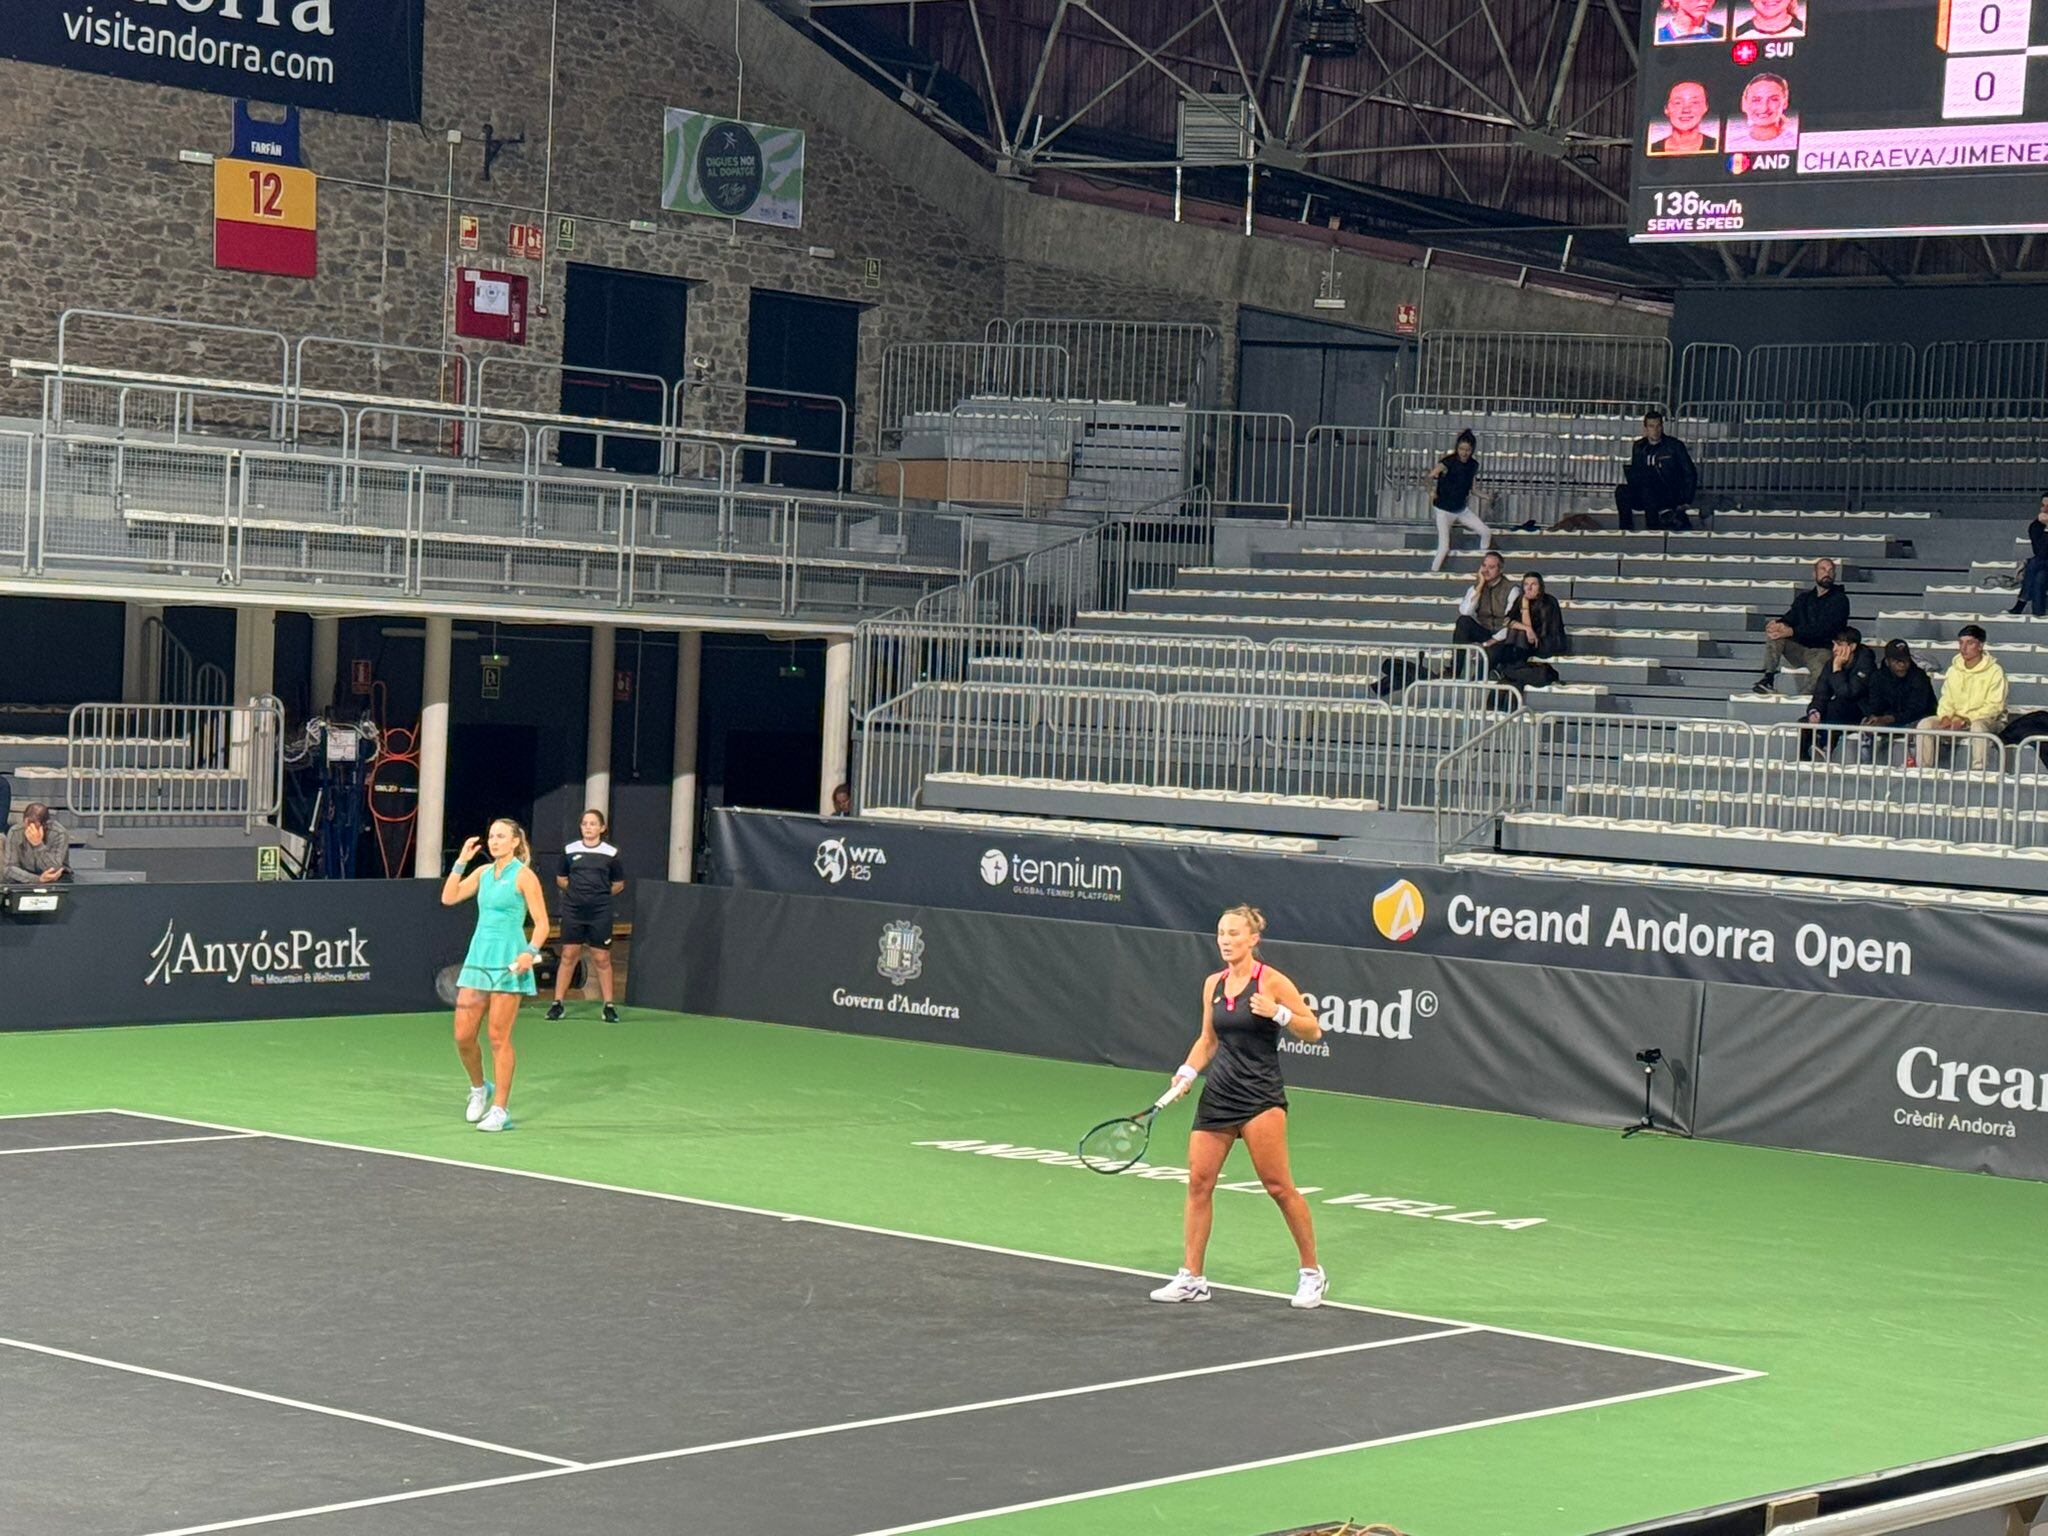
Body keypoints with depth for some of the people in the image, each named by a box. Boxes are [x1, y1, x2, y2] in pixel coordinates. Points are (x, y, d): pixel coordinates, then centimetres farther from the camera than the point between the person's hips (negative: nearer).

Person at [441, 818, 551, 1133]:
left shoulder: (523, 875, -5)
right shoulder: (483, 872, 13)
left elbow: (542, 923, -7)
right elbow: (448, 897, 7)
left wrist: (530, 952, -23)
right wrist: (461, 861, 2)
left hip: (508, 963, -6)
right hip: (478, 958, 6)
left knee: (499, 1038, -5)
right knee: (463, 1036, 3)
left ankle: (500, 1110, 2)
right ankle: (480, 1088, 28)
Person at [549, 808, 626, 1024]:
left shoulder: (610, 853, 1)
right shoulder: (570, 851, 4)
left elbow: (618, 884, 11)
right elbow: (561, 879, 17)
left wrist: (599, 894, 8)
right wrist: (577, 892, 9)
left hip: (600, 913, -1)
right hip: (573, 911, 1)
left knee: (602, 959, 2)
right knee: (568, 956, 2)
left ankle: (608, 1005, 9)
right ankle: (557, 1003, 8)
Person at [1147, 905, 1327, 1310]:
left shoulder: (1271, 981, -7)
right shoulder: (1213, 984, 10)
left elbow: (1313, 1030, -5)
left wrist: (1277, 1012, -20)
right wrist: (1187, 1072, 6)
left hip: (1261, 1097, -6)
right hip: (1217, 1095, 6)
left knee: (1278, 1185, -7)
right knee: (1199, 1181, 2)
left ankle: (1312, 1272, 8)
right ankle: (1190, 1279, 9)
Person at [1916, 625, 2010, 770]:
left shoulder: (1994, 671, -9)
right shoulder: (1954, 670, 8)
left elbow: (1994, 706, -14)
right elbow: (1946, 700, 9)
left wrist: (1966, 720, -22)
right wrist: (1945, 718, -13)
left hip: (1987, 720, -5)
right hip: (1956, 719, 5)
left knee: (1978, 726, -40)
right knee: (1925, 724, -16)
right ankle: (1922, 768, -16)